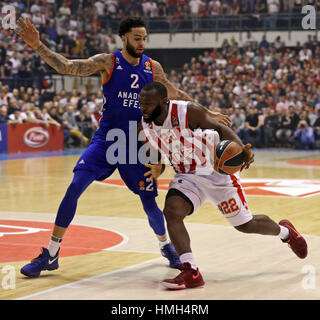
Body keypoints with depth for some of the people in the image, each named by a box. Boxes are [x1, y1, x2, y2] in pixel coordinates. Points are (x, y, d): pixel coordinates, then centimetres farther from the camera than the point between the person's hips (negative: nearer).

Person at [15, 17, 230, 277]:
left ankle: (166, 245, 32)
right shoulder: (108, 62, -6)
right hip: (106, 139, -2)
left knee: (150, 203, 1)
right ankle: (50, 255, -5)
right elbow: (67, 67, -17)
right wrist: (37, 46, -30)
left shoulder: (152, 67, 4)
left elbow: (176, 95, 18)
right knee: (74, 188, -16)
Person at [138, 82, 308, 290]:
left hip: (216, 172, -4)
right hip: (187, 177, 4)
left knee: (246, 225, 6)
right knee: (171, 212, -24)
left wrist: (242, 148, -31)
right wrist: (156, 170, -8)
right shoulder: (144, 128, -10)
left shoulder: (189, 112, -25)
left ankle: (284, 231, 39)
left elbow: (219, 128, -16)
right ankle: (191, 273, -21)